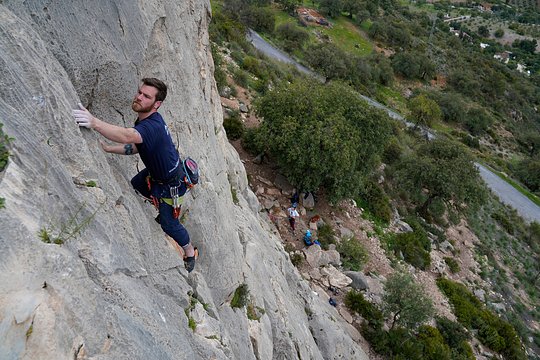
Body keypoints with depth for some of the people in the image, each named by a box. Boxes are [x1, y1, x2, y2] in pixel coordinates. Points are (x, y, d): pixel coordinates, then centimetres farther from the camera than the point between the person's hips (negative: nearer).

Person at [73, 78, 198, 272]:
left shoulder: (153, 126, -38)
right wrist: (107, 148, -6)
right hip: (154, 172, 10)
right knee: (134, 186, 33)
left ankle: (190, 252, 33)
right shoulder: (144, 118, -7)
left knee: (169, 224, 5)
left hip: (170, 182, -9)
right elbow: (136, 147, 3)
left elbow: (128, 136, -59)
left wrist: (94, 123, -70)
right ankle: (163, 212, 55)